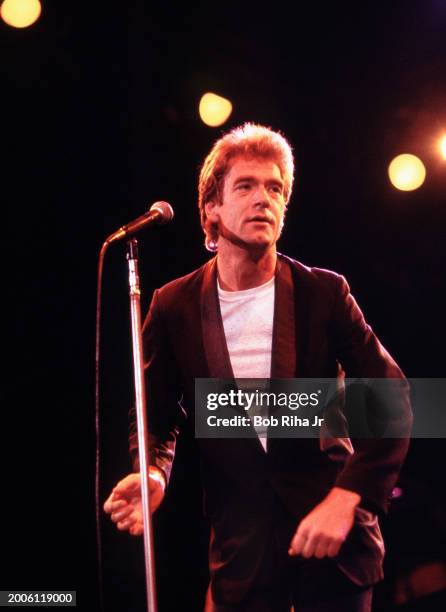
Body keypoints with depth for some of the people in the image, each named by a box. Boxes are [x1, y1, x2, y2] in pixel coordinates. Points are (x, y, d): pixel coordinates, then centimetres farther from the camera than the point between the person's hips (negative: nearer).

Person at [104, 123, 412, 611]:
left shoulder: (324, 292, -5)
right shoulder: (174, 307, -2)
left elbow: (391, 403, -6)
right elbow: (157, 418, 7)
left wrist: (345, 499, -17)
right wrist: (153, 475, -14)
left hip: (331, 524, 0)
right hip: (241, 539, 1)